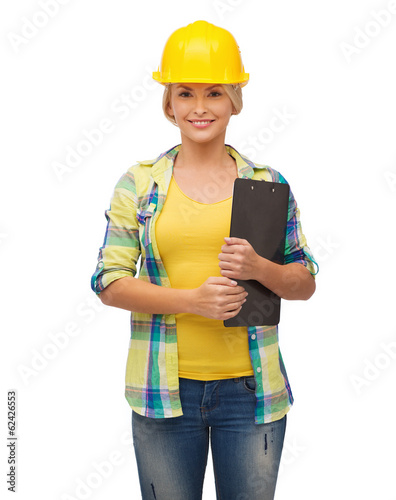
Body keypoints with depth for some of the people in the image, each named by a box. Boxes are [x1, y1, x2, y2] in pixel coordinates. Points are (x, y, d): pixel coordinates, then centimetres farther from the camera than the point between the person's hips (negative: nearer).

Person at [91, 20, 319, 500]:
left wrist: (259, 269, -15)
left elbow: (305, 283, 7)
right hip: (165, 388, 0)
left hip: (251, 388, 1)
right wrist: (192, 300, -16)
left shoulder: (269, 184, 4)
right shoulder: (139, 184, 2)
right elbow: (109, 281, -3)